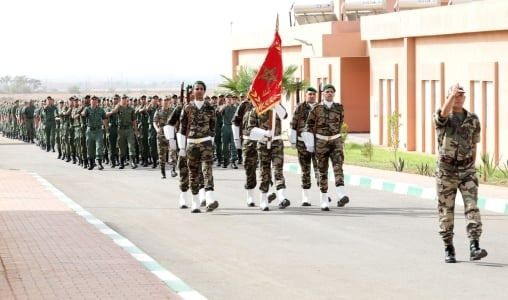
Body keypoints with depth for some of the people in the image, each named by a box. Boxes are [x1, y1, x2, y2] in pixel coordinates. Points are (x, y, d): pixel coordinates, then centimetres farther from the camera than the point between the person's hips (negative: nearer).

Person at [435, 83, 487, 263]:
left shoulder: (473, 120, 5)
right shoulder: (442, 119, -3)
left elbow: (473, 146, 14)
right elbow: (444, 113, -30)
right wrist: (452, 94, -44)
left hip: (466, 171, 1)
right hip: (446, 172, -1)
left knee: (472, 208, -13)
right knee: (446, 211, 4)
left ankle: (474, 248, -21)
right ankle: (449, 250, 15)